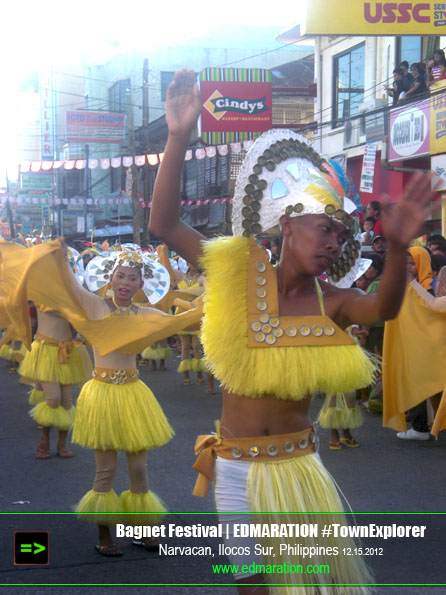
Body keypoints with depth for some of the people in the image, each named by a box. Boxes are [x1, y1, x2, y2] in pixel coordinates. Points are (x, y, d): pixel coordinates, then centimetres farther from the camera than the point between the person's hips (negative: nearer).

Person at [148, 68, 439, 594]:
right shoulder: (239, 273, -5)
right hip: (237, 466, 0)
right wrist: (179, 138, -26)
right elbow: (164, 224, -13)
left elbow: (382, 308, -26)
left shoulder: (329, 302, -5)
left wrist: (398, 248, -46)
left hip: (298, 464, 1)